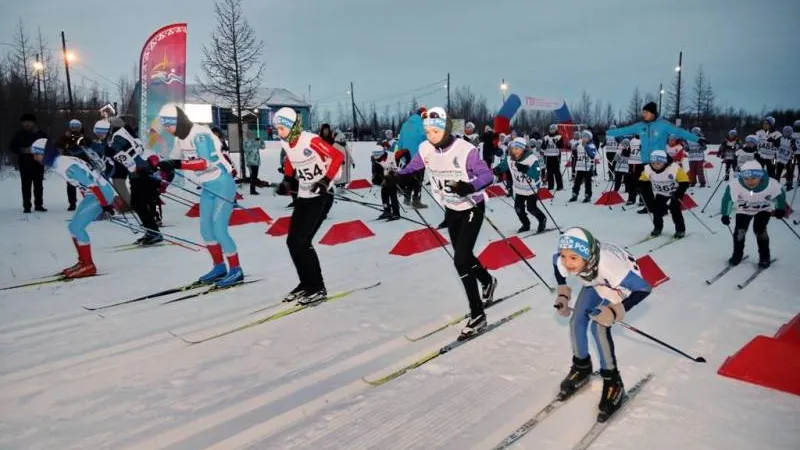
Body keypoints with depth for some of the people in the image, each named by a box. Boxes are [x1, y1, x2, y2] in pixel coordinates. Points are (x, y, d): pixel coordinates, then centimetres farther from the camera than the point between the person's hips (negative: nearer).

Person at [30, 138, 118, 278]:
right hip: (92, 195, 10)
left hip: (101, 194, -10)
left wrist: (105, 205, -22)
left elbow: (92, 183, -24)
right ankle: (83, 262, 20)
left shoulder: (66, 166, -22)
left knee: (76, 227, -11)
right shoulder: (57, 164, 9)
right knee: (73, 227, 12)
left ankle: (88, 266, -3)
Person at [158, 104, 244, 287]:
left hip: (223, 186, -9)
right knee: (206, 230, 9)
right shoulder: (181, 138, 7)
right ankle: (219, 267, 24)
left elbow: (206, 162, -32)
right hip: (207, 189, 9)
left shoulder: (200, 135, -21)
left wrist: (176, 164, -36)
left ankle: (236, 270, 3)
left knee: (219, 230, -10)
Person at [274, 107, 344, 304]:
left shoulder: (311, 140, -19)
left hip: (321, 196, -8)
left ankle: (318, 288, -4)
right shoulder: (285, 143, 3)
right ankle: (306, 283, 19)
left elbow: (338, 156, -18)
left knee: (302, 241, -14)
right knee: (292, 241, 4)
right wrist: (287, 178, 11)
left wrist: (326, 180, -24)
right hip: (303, 196, 8)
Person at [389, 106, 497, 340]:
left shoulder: (465, 150, -27)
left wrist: (467, 187, -46)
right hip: (451, 209, 7)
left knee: (460, 259, -15)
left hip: (472, 209, -6)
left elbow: (487, 175, -27)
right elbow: (412, 169, 0)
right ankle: (488, 281, 51)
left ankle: (477, 316, -4)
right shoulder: (425, 149, -10)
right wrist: (396, 177, -22)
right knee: (463, 255, 20)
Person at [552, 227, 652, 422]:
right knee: (576, 321, -2)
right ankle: (581, 368, 25)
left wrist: (615, 311, -36)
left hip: (622, 283, -5)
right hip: (595, 282, 5)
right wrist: (563, 294, -6)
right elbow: (556, 261, -5)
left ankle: (613, 383, -2)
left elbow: (644, 289, -35)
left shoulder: (608, 265, -46)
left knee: (599, 326, -19)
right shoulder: (562, 261, -33)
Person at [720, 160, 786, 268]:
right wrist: (725, 214, -16)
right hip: (743, 210, 1)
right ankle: (737, 254, 15)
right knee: (739, 230, -10)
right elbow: (727, 198, -16)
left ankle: (764, 256, 9)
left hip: (763, 209, -1)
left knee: (759, 230, -14)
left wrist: (780, 209, -10)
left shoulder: (772, 184, -33)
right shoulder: (734, 185, -36)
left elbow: (780, 195, -9)